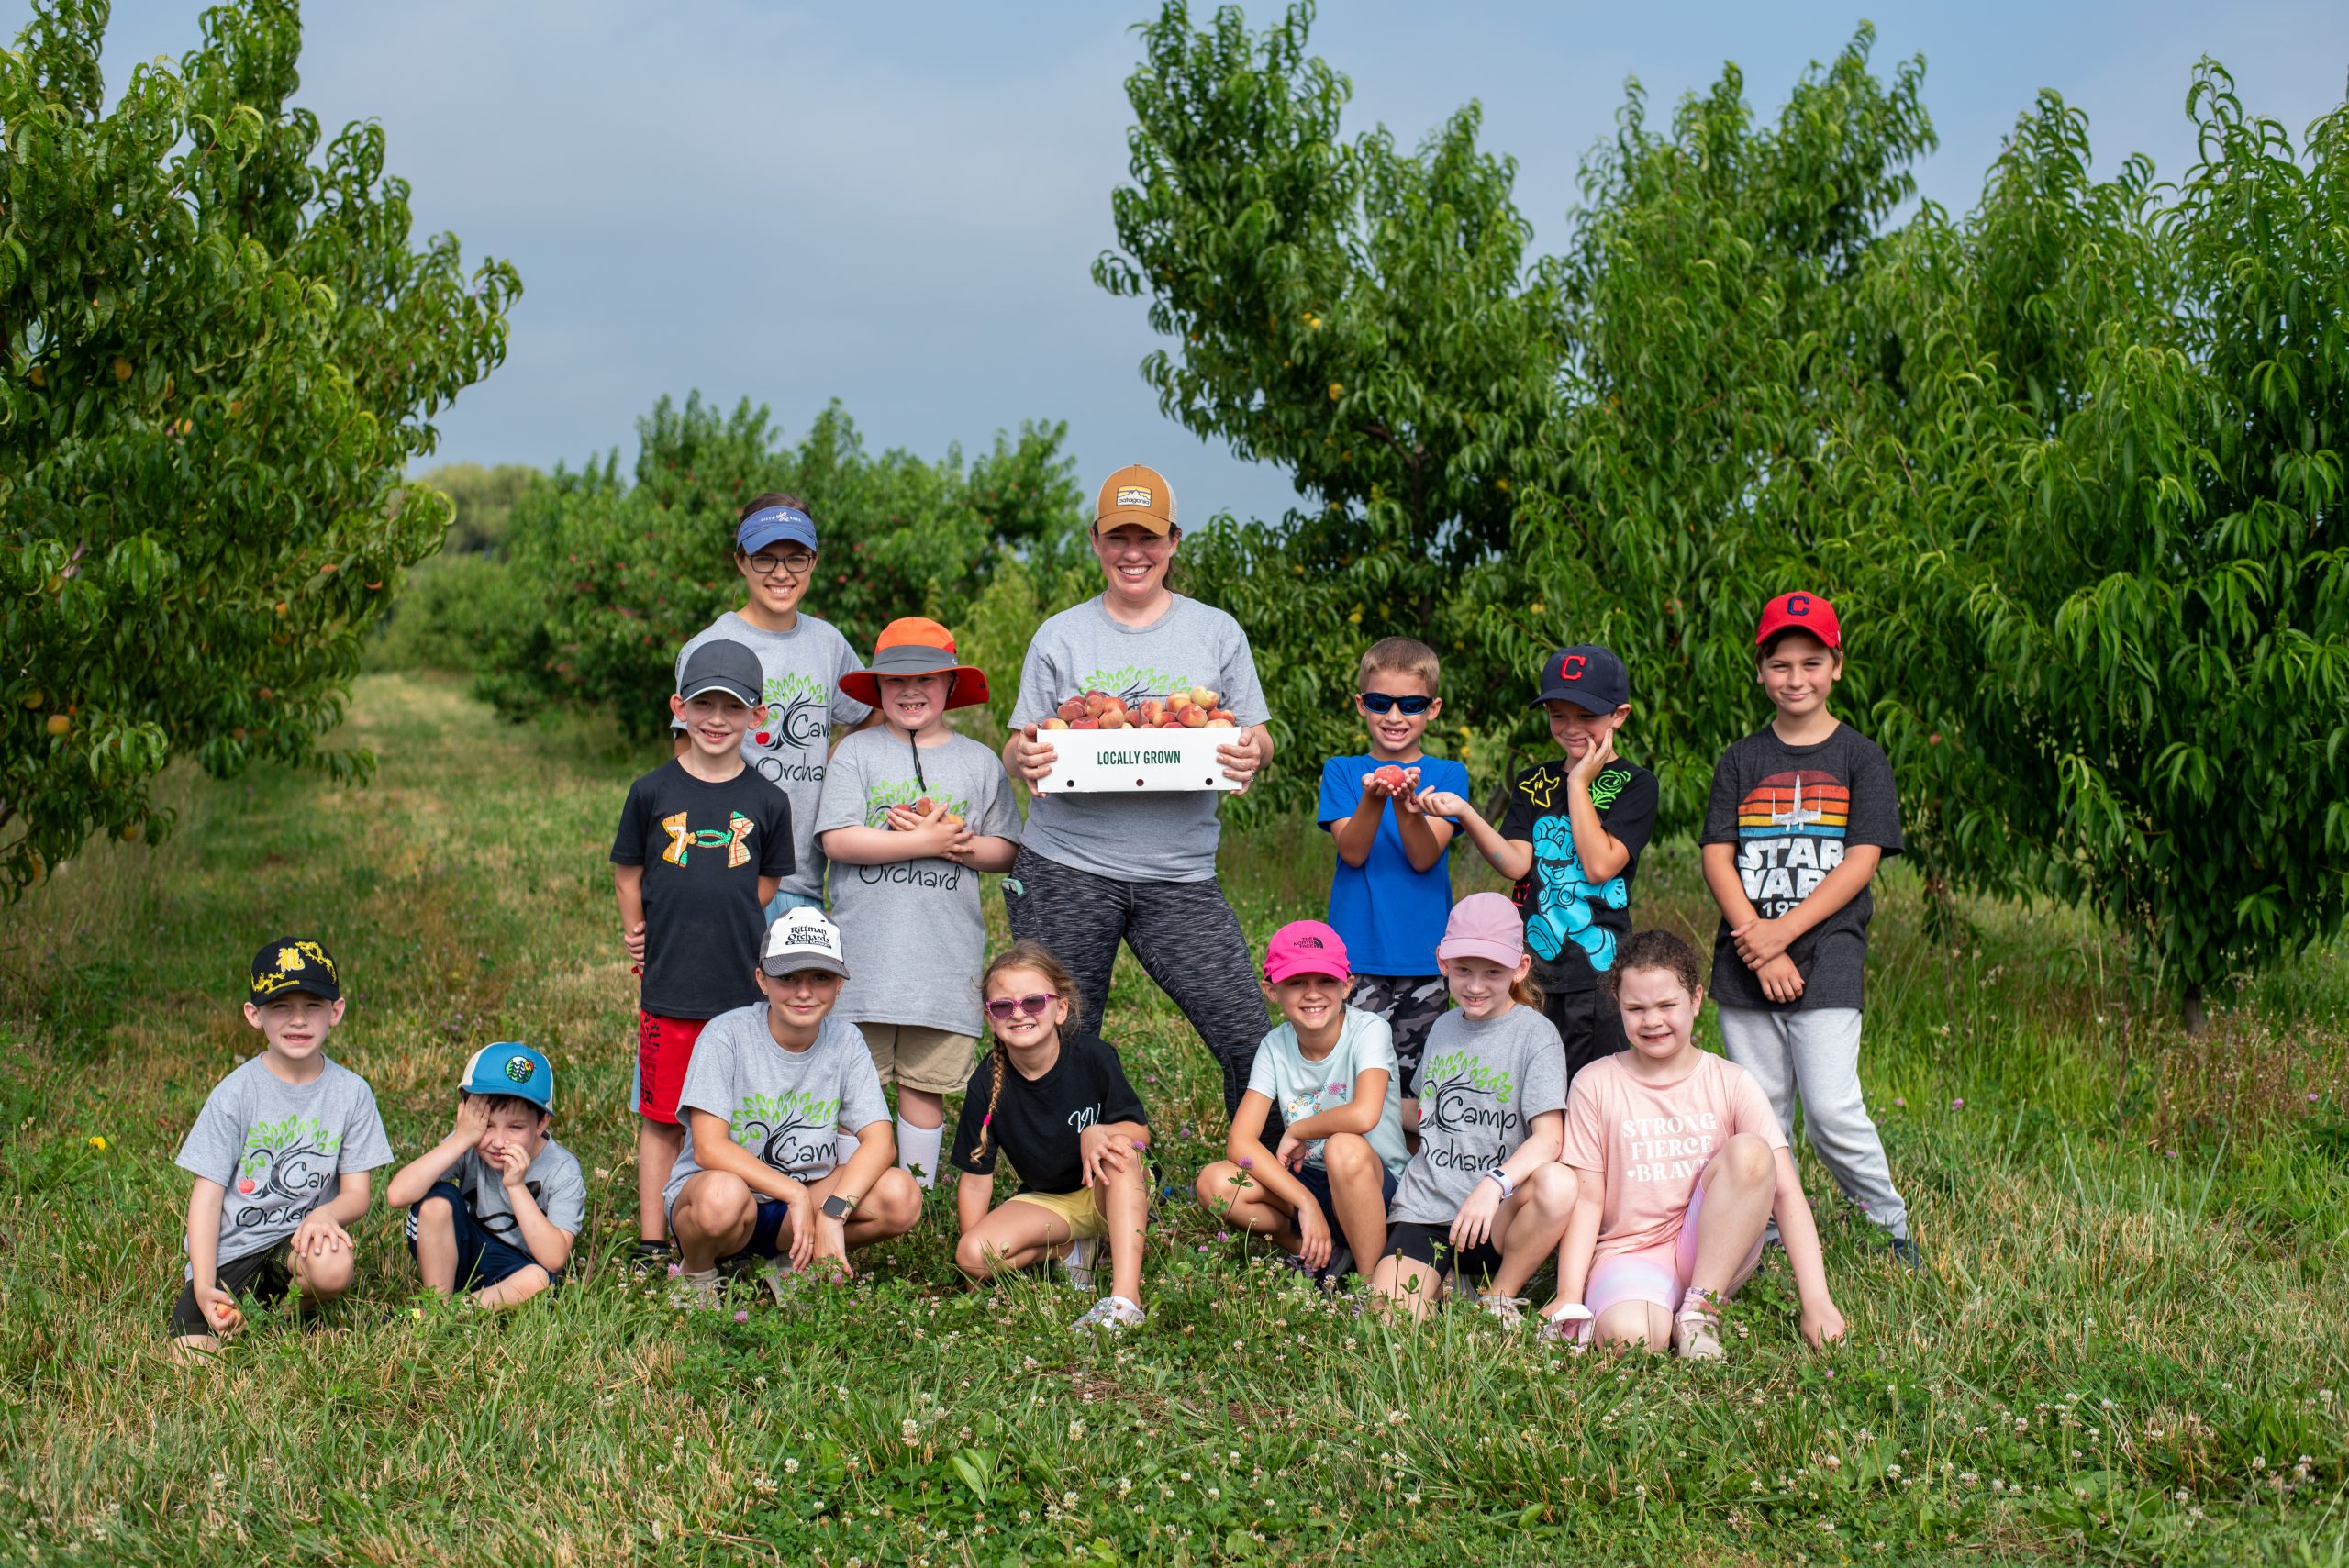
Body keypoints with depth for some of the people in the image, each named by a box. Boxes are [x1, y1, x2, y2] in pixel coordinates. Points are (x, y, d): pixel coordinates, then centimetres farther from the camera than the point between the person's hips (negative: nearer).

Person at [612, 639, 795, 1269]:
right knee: (661, 1120, 5)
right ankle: (652, 1246, 13)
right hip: (669, 984, -1)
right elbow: (627, 874, 10)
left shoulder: (766, 802, 2)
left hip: (742, 987, 1)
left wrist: (721, 926, 5)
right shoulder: (653, 792, 0)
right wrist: (640, 933, 5)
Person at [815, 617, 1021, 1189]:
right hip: (864, 950, -1)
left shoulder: (979, 762, 10)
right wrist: (925, 842, -11)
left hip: (946, 955, 1)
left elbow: (1005, 851, 9)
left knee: (926, 1084, 6)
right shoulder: (856, 752, 4)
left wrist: (960, 845, -11)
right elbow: (838, 840, -8)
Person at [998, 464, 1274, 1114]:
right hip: (1067, 869, 0)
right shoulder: (1060, 636, 9)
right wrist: (1023, 757, -14)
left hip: (1180, 875, 0)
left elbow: (1257, 738, 11)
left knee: (1248, 1038, -7)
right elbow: (1019, 751, 10)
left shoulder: (1217, 633, 9)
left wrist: (1253, 752, -13)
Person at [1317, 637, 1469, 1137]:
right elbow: (1353, 852, -8)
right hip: (1358, 950, -1)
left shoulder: (1447, 774, 5)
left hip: (1424, 952, 1)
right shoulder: (1342, 772, 6)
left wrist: (1407, 806, -25)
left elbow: (1425, 857, -7)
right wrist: (1373, 798, -25)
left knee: (1414, 1078, 4)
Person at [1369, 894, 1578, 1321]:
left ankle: (1501, 1298, -11)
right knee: (1390, 1316, -24)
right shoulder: (1443, 1028, 14)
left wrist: (1494, 1184, -33)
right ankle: (1442, 1280, 11)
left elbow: (1547, 1137, -16)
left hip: (1494, 1219, -2)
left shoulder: (1536, 1034, -4)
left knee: (1558, 1184, -35)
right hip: (1425, 1207, 3)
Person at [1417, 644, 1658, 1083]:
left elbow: (1600, 865, -13)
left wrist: (1579, 784, -7)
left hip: (1600, 971, -4)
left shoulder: (1633, 784, 0)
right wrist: (1464, 812, -15)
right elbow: (1516, 863, -1)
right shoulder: (1532, 784, 12)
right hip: (1534, 968, 4)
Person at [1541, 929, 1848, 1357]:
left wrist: (1816, 1301, -16)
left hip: (1715, 1252, 4)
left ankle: (1699, 1311, -18)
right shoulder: (1595, 1084, 2)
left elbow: (1786, 1192, -6)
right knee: (1629, 1337, -39)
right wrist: (1568, 1297, -14)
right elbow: (1586, 1198, 0)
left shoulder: (1731, 1083, 2)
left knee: (1750, 1152, -26)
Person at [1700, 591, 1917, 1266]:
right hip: (1745, 962, 3)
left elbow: (1861, 861, -5)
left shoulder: (1860, 758, 4)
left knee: (1832, 1111, -11)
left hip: (1828, 959, -3)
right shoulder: (1741, 760, 10)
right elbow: (1717, 857, 2)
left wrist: (1783, 931, -14)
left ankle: (1895, 1228, 7)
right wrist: (1757, 945, -12)